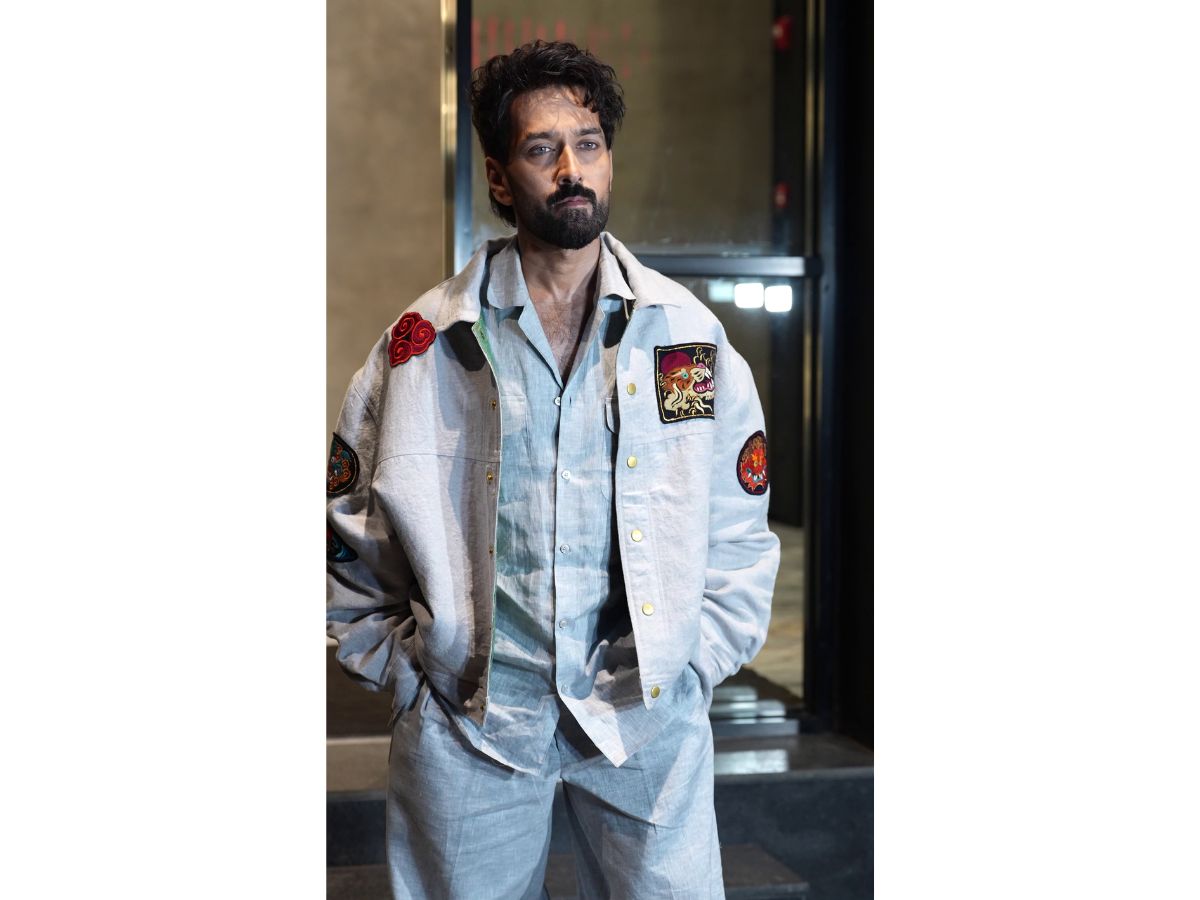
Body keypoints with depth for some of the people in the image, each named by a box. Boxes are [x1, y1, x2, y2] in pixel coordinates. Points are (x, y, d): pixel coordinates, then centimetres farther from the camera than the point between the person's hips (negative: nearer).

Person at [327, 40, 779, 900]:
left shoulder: (691, 335, 3)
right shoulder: (423, 345, 0)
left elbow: (740, 536, 8)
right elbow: (350, 539, 7)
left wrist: (692, 668, 1)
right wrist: (409, 672, 1)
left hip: (649, 712, 1)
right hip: (467, 716, 0)